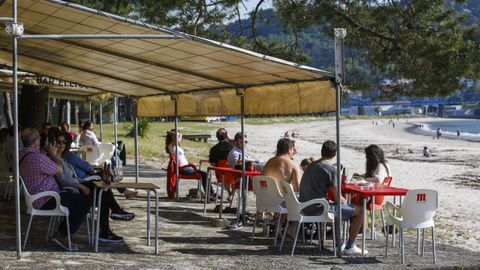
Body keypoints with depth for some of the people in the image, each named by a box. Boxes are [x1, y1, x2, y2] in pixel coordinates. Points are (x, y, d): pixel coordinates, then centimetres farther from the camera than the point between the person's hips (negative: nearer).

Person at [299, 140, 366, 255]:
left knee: (338, 207, 34)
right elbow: (337, 198, -14)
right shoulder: (332, 170, -12)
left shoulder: (311, 166, 14)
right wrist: (345, 202, 10)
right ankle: (350, 247, 5)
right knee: (359, 211, 0)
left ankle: (338, 244, 33)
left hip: (305, 208, 9)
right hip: (319, 209, -9)